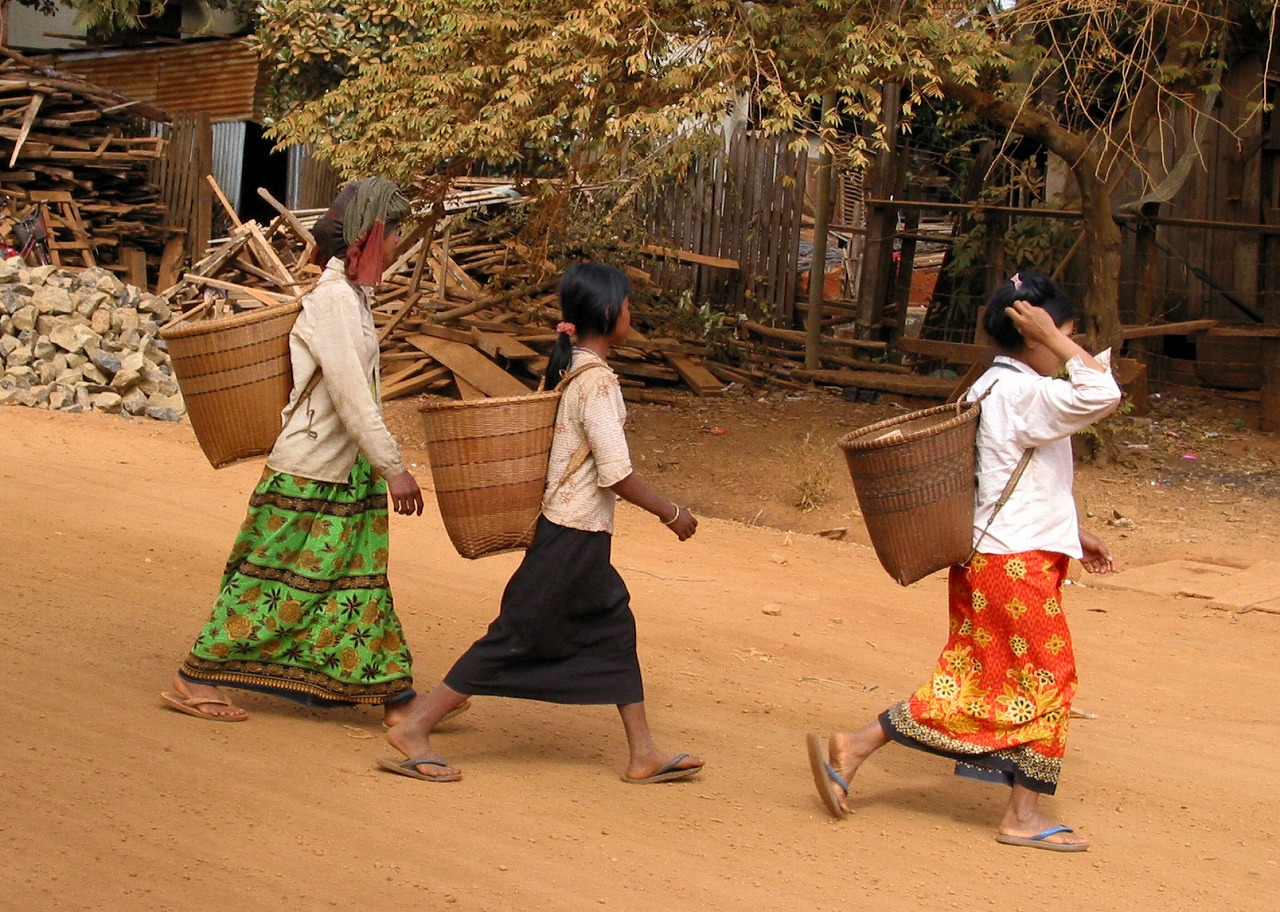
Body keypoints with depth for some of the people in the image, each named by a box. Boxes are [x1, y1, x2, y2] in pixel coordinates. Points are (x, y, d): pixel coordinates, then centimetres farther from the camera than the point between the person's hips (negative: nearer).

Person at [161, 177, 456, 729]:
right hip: (309, 475, -9)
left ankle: (394, 695, 12)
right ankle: (193, 681, 8)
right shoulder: (334, 298, -18)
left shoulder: (354, 294, 11)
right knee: (275, 581, -1)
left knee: (361, 584, 9)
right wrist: (393, 468, -23)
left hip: (348, 475, 9)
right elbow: (350, 394, -23)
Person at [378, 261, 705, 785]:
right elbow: (617, 475, -19)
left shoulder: (566, 369, 8)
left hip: (570, 532, 9)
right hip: (574, 538, -9)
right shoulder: (597, 381, -19)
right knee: (516, 638, -4)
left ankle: (643, 754, 16)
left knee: (616, 628, 12)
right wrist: (672, 515, -9)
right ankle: (413, 730, 0)